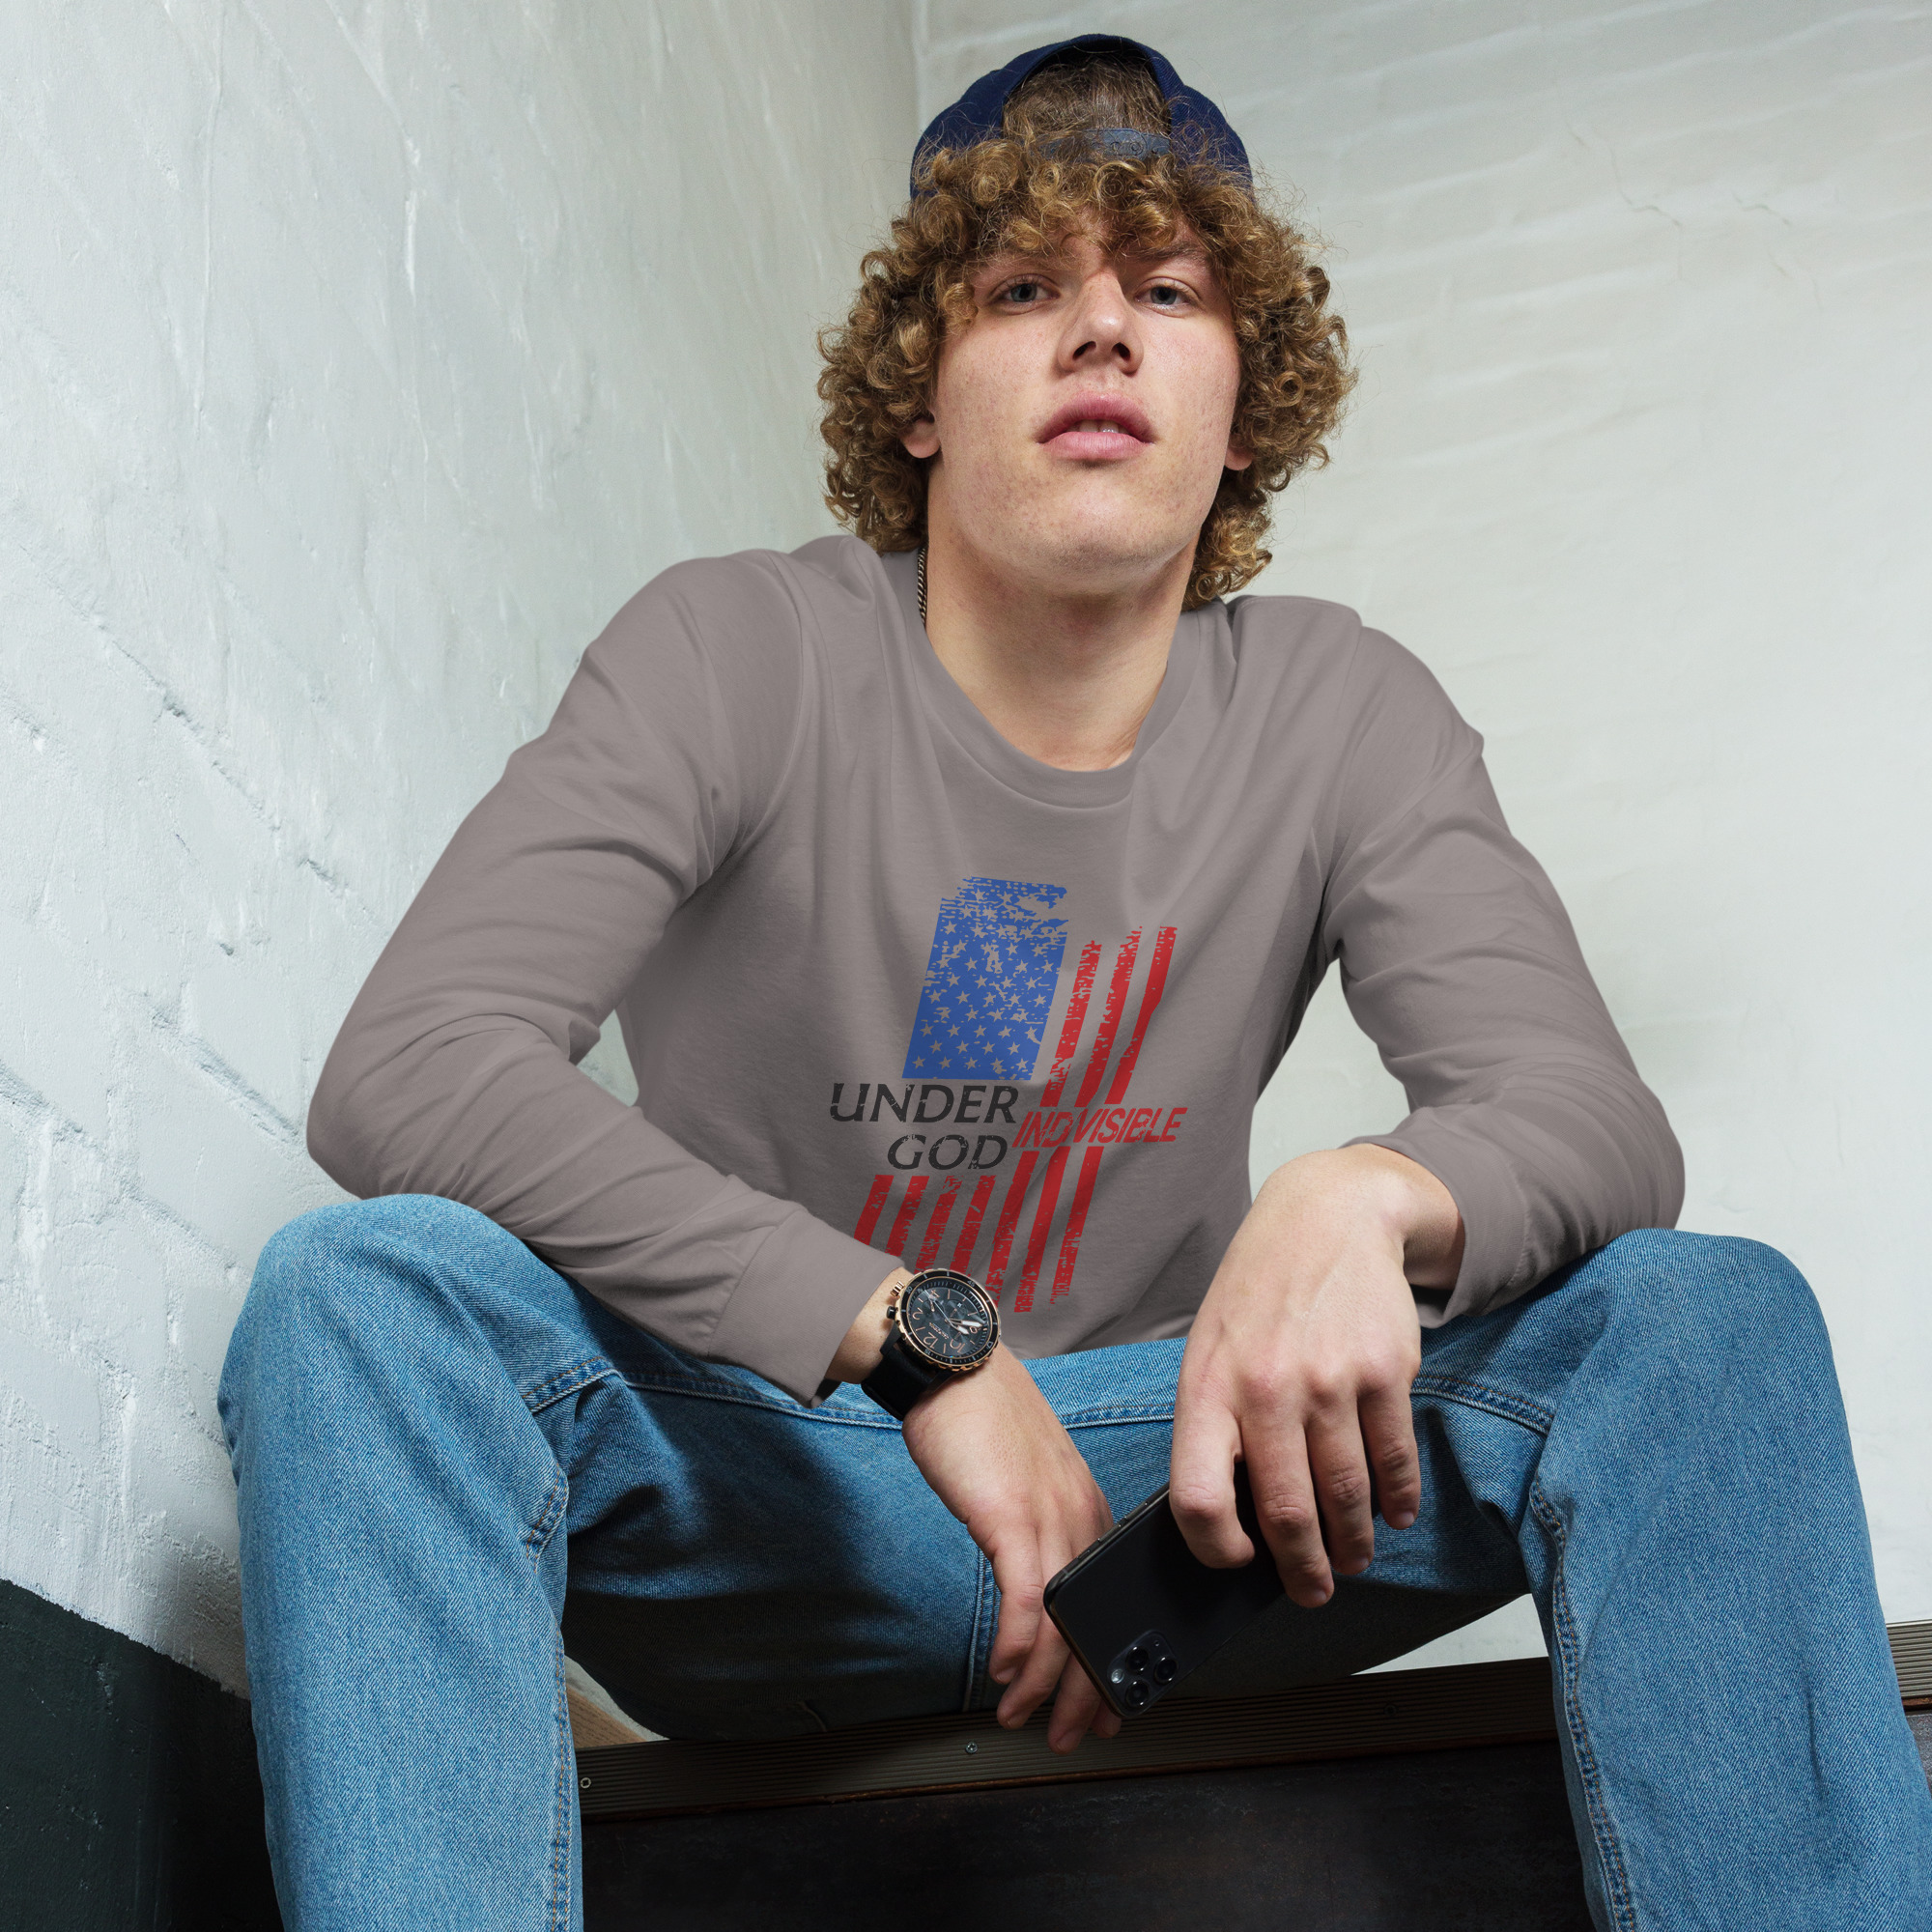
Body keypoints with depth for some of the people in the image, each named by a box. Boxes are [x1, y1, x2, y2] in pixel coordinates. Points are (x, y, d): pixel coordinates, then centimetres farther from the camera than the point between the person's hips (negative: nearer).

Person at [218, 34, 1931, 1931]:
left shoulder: (1340, 714, 0)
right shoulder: (742, 655, -10)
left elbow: (1595, 1117, -9)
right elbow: (402, 1067, -22)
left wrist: (1370, 1200, -36)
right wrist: (922, 1336, -31)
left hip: (1160, 1476, 3)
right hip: (758, 1481, -2)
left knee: (1699, 1317, -18)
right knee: (364, 1290, -32)